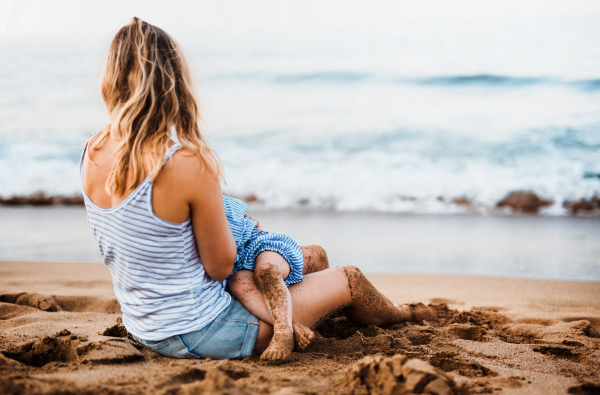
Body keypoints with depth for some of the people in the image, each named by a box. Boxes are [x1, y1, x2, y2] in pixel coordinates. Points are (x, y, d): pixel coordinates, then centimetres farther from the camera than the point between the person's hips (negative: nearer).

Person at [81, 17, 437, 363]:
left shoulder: (93, 151, -7)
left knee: (313, 257, 25)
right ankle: (401, 315, 48)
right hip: (197, 333, -8)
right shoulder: (189, 163, -31)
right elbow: (220, 266, -18)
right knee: (349, 279, 13)